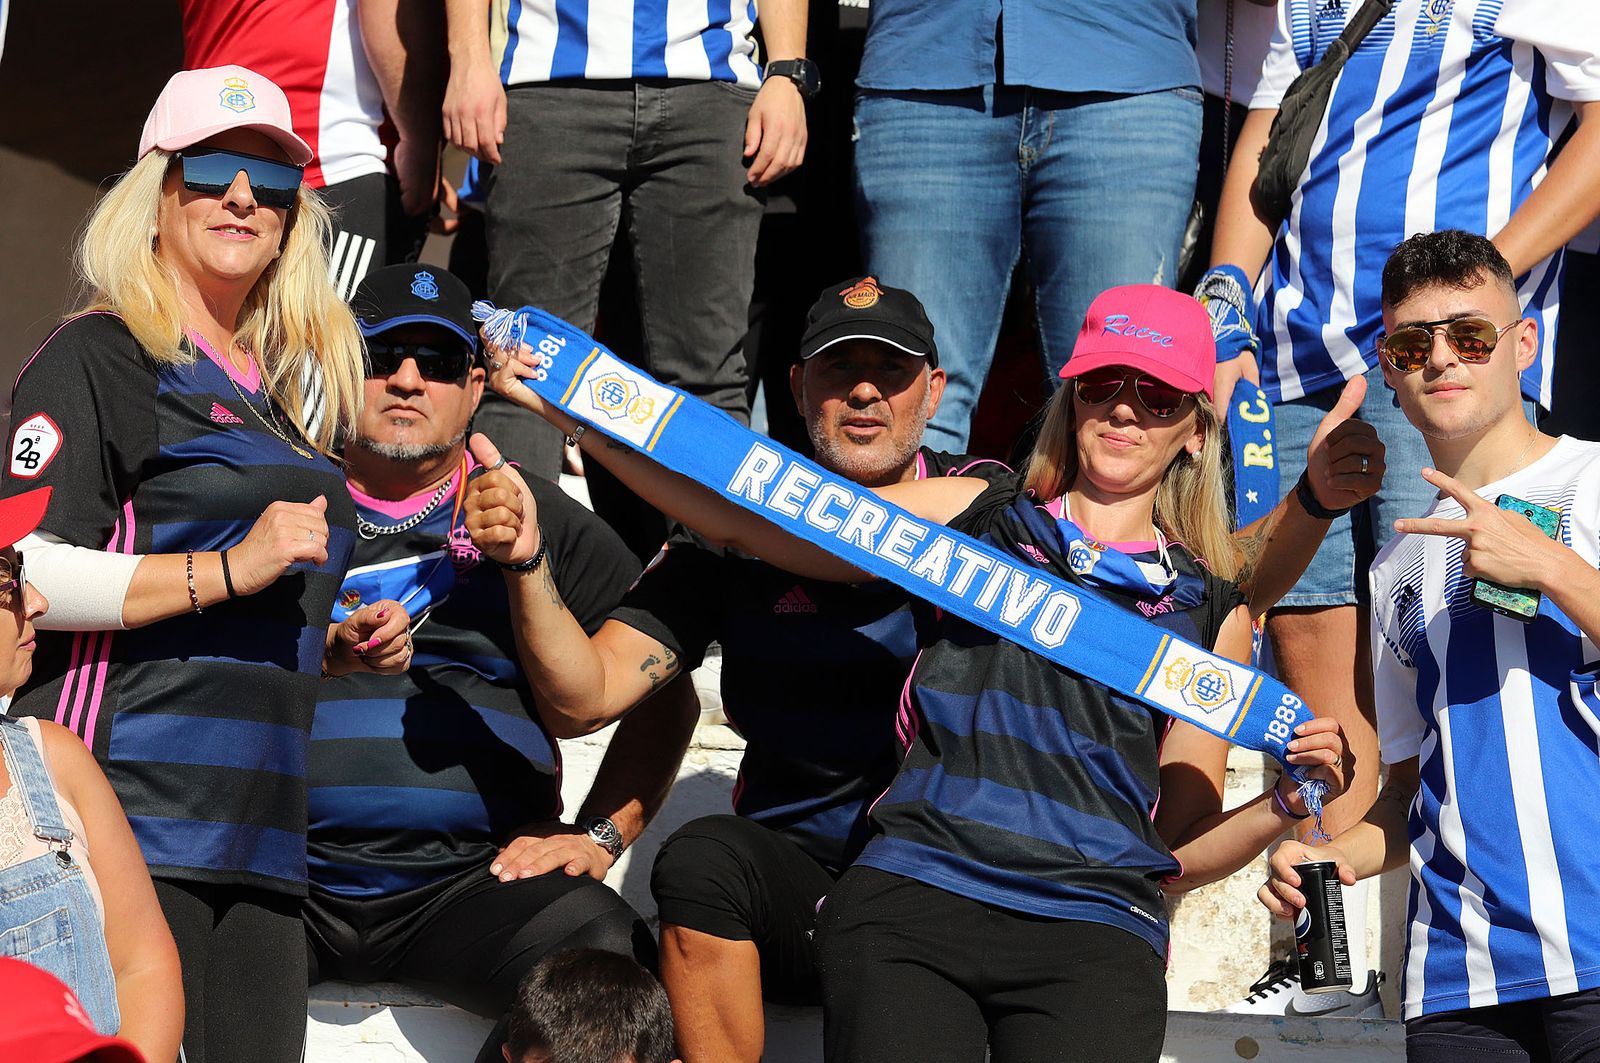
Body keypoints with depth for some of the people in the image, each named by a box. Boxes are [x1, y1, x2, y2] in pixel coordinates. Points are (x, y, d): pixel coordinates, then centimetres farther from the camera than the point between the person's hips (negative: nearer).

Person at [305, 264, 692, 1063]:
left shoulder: (532, 515, 17)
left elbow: (664, 695, 16)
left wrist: (599, 835, 2)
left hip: (467, 877, 0)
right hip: (285, 870, 0)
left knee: (607, 956, -31)